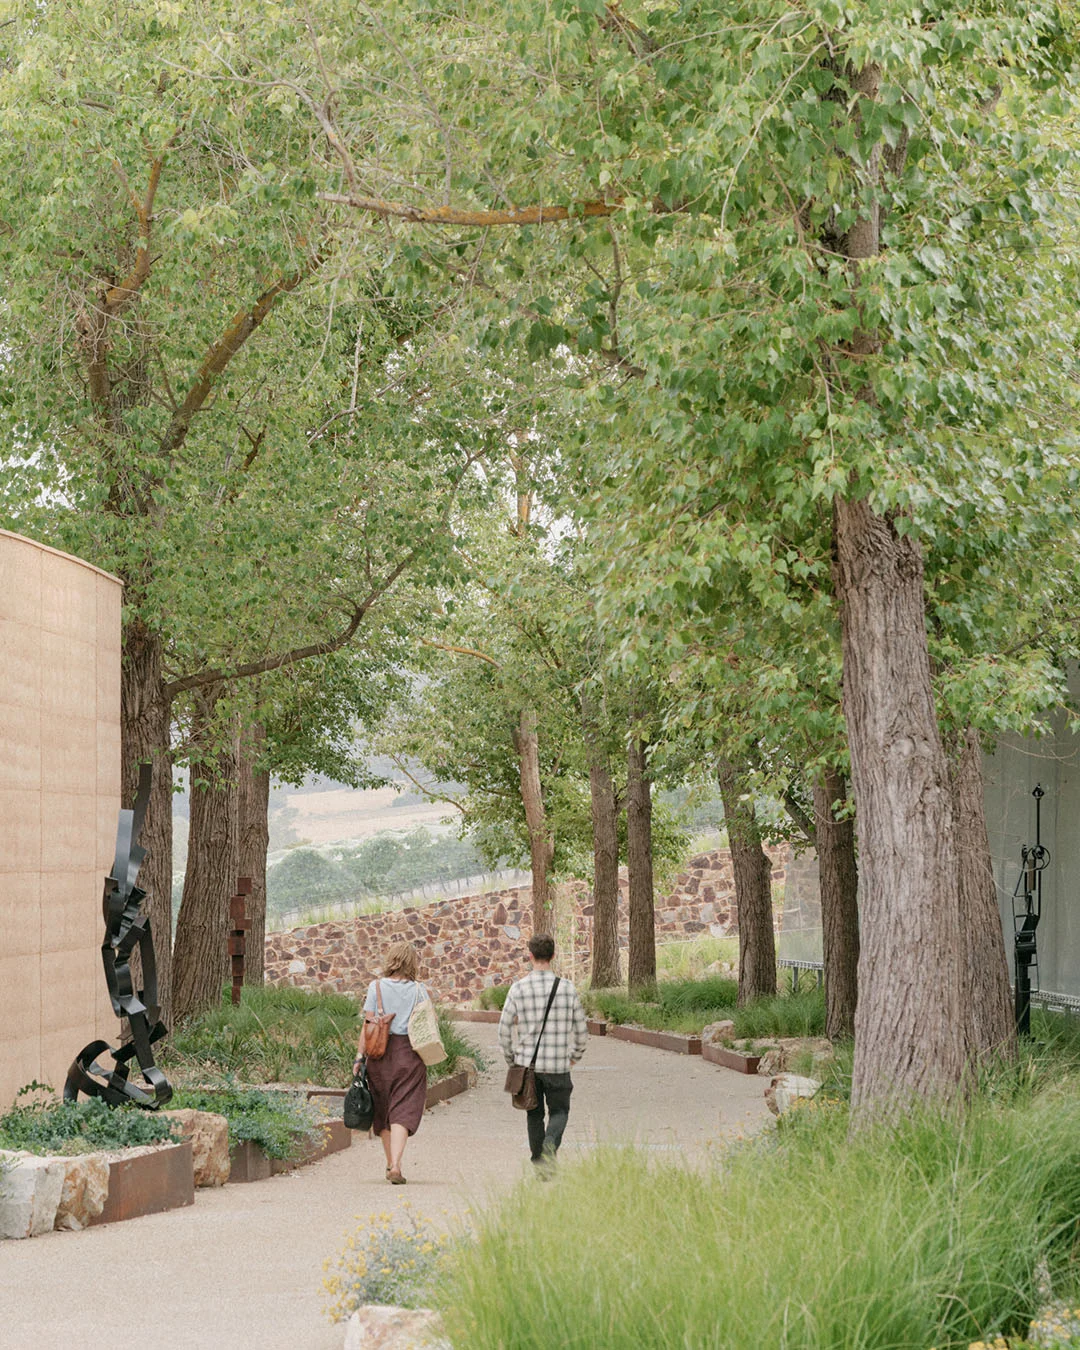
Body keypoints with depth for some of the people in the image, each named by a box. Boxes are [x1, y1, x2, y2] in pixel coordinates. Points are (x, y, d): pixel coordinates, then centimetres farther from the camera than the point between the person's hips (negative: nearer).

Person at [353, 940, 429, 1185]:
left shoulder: (376, 987, 2)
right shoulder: (419, 990, 2)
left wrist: (359, 1056, 0)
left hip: (381, 1053, 1)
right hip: (410, 1054, -1)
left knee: (383, 1110, 15)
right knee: (403, 1112, -3)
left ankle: (390, 1164, 25)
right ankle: (396, 1165, -18)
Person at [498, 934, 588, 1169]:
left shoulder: (518, 989, -6)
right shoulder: (567, 988, -3)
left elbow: (504, 1029, -2)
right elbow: (581, 1029, 4)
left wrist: (511, 1059, 15)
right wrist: (576, 1055, 23)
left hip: (527, 1063, 1)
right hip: (558, 1064, -1)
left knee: (534, 1114, 15)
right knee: (559, 1111, 12)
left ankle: (539, 1167, 17)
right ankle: (551, 1142, -17)